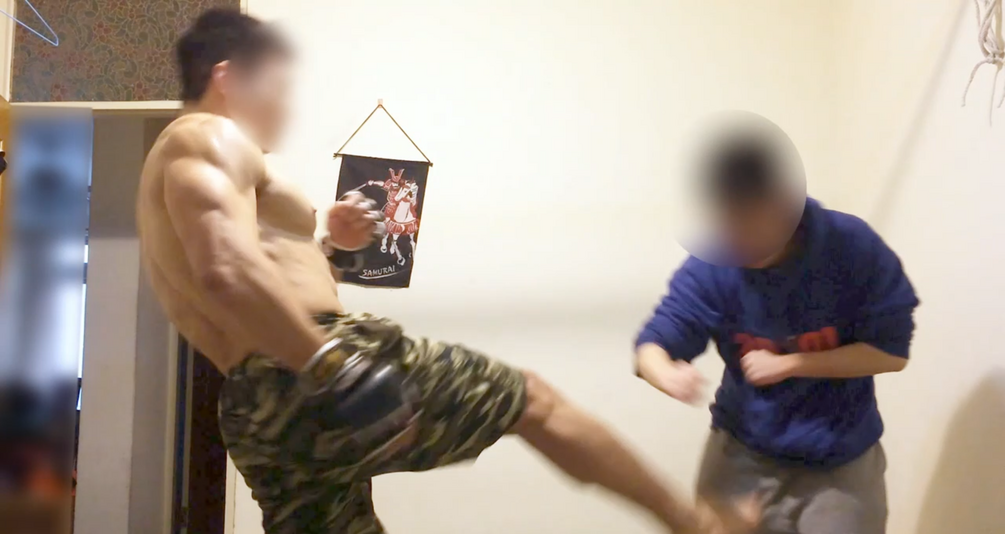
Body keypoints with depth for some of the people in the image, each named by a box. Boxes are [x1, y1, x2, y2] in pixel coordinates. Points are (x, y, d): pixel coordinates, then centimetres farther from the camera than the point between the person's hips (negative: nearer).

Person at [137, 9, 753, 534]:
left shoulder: (177, 162, 27)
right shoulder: (208, 139, -6)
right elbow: (226, 272, -26)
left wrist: (322, 244, 24)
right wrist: (334, 369, -27)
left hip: (261, 414, 10)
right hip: (304, 387, -10)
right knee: (534, 400, 6)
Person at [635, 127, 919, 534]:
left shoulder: (854, 247, -18)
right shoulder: (711, 265, -16)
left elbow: (891, 351, -14)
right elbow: (653, 343, -17)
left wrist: (789, 364, -23)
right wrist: (667, 373, -41)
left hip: (840, 462, 0)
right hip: (743, 454, 1)